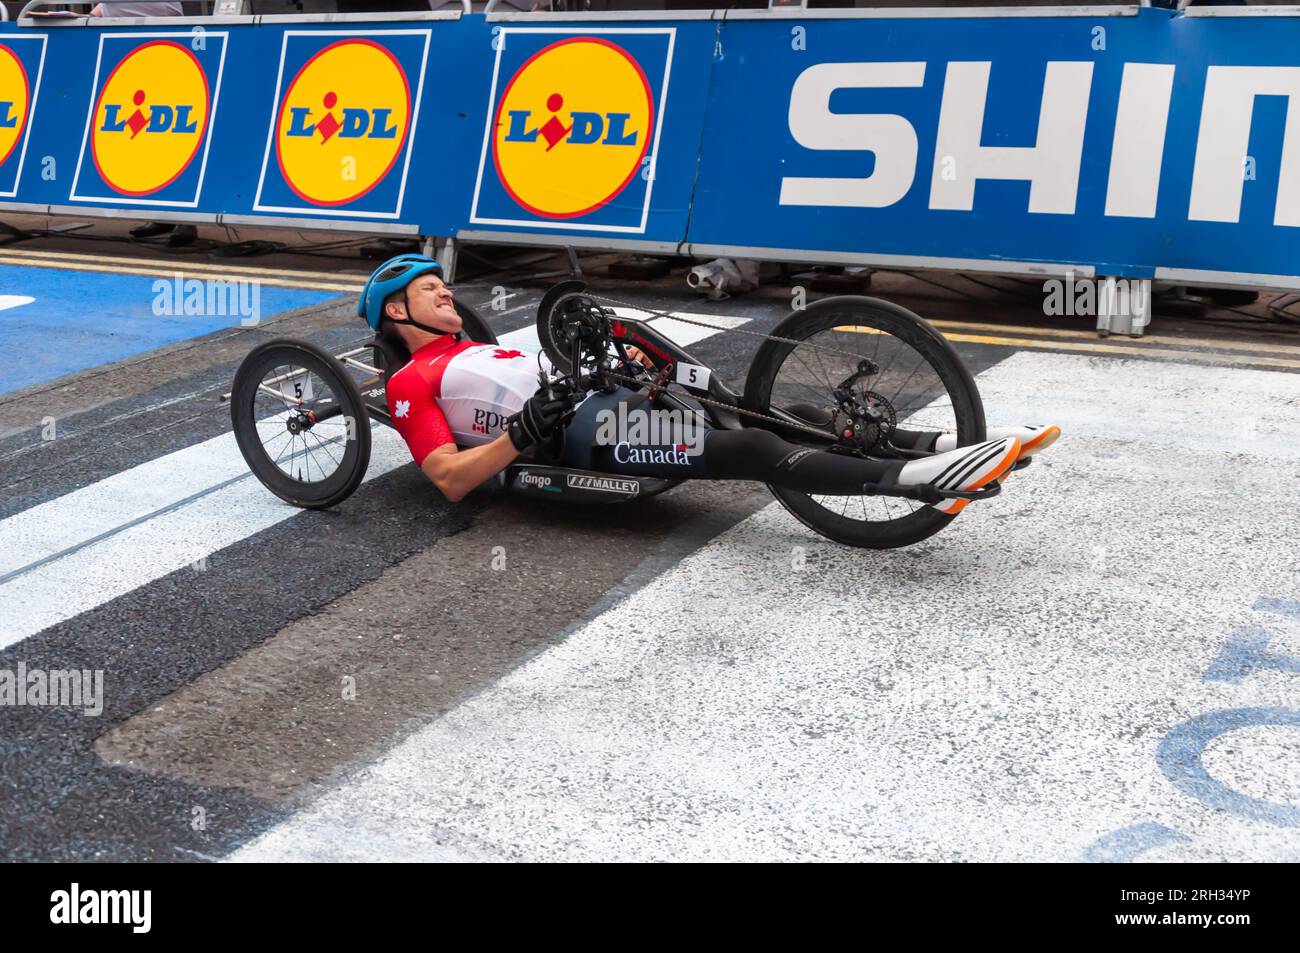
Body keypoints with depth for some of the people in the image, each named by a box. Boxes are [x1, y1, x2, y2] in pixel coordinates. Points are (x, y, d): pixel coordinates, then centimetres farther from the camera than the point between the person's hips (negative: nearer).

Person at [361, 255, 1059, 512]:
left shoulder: (470, 354, 31)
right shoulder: (412, 385, 6)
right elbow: (451, 479, -7)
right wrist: (524, 437, -20)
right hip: (584, 438, -9)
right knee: (756, 453, -26)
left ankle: (944, 447, -16)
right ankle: (916, 476, -39)